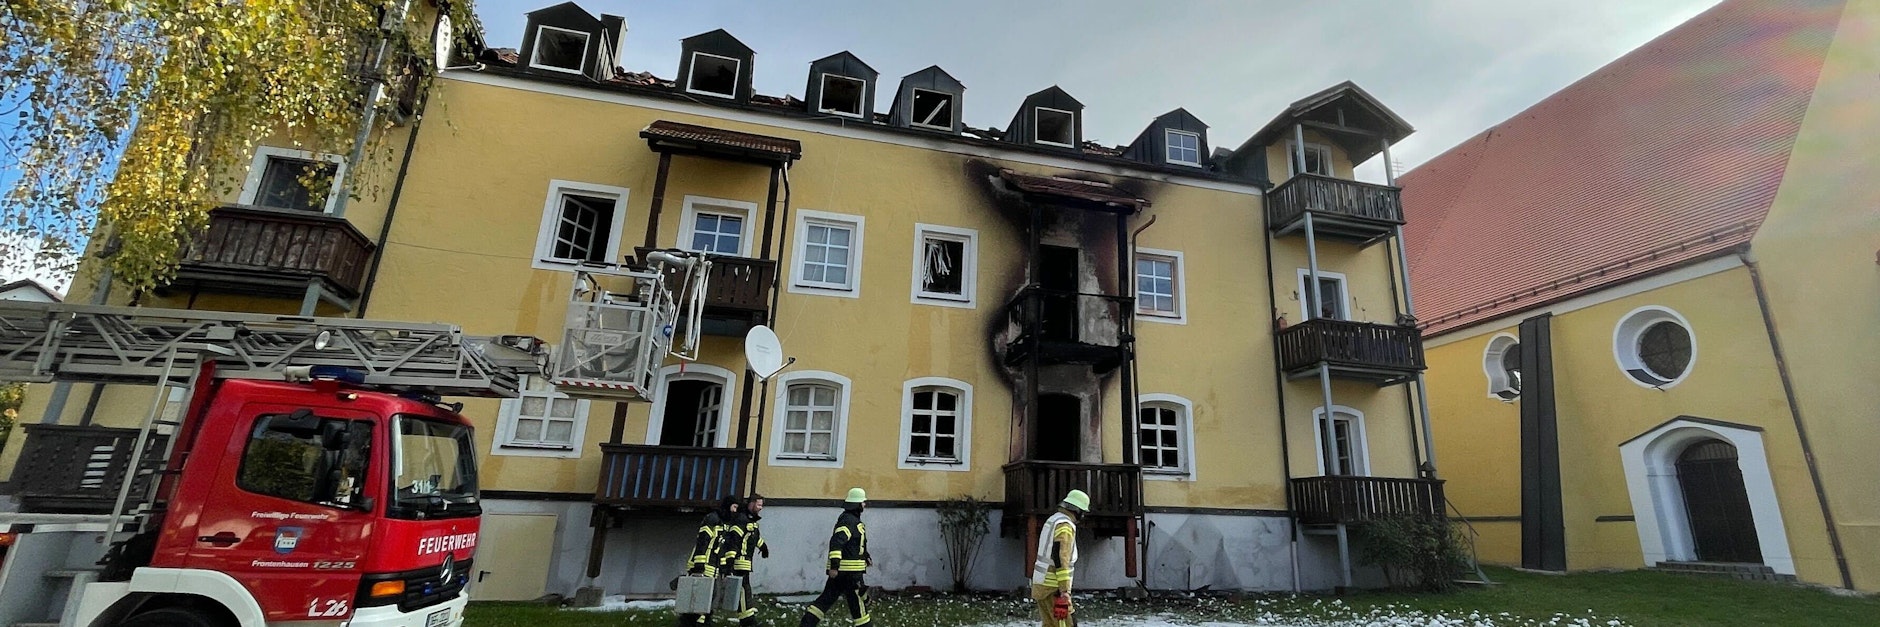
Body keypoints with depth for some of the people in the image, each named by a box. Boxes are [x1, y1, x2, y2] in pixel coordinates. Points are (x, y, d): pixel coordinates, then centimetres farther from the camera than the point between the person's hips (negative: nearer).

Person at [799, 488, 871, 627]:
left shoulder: (852, 519, 17)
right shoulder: (848, 520, -17)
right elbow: (836, 542, -27)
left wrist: (866, 557, 30)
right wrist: (834, 565, -30)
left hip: (840, 570, 10)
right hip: (848, 570, -10)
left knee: (827, 598, 10)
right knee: (858, 600, 3)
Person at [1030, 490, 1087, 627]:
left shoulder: (1052, 519, 13)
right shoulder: (1065, 526, -17)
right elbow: (1062, 561, -25)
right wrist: (1064, 595, -27)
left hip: (1042, 585, 9)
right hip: (1053, 588, -9)